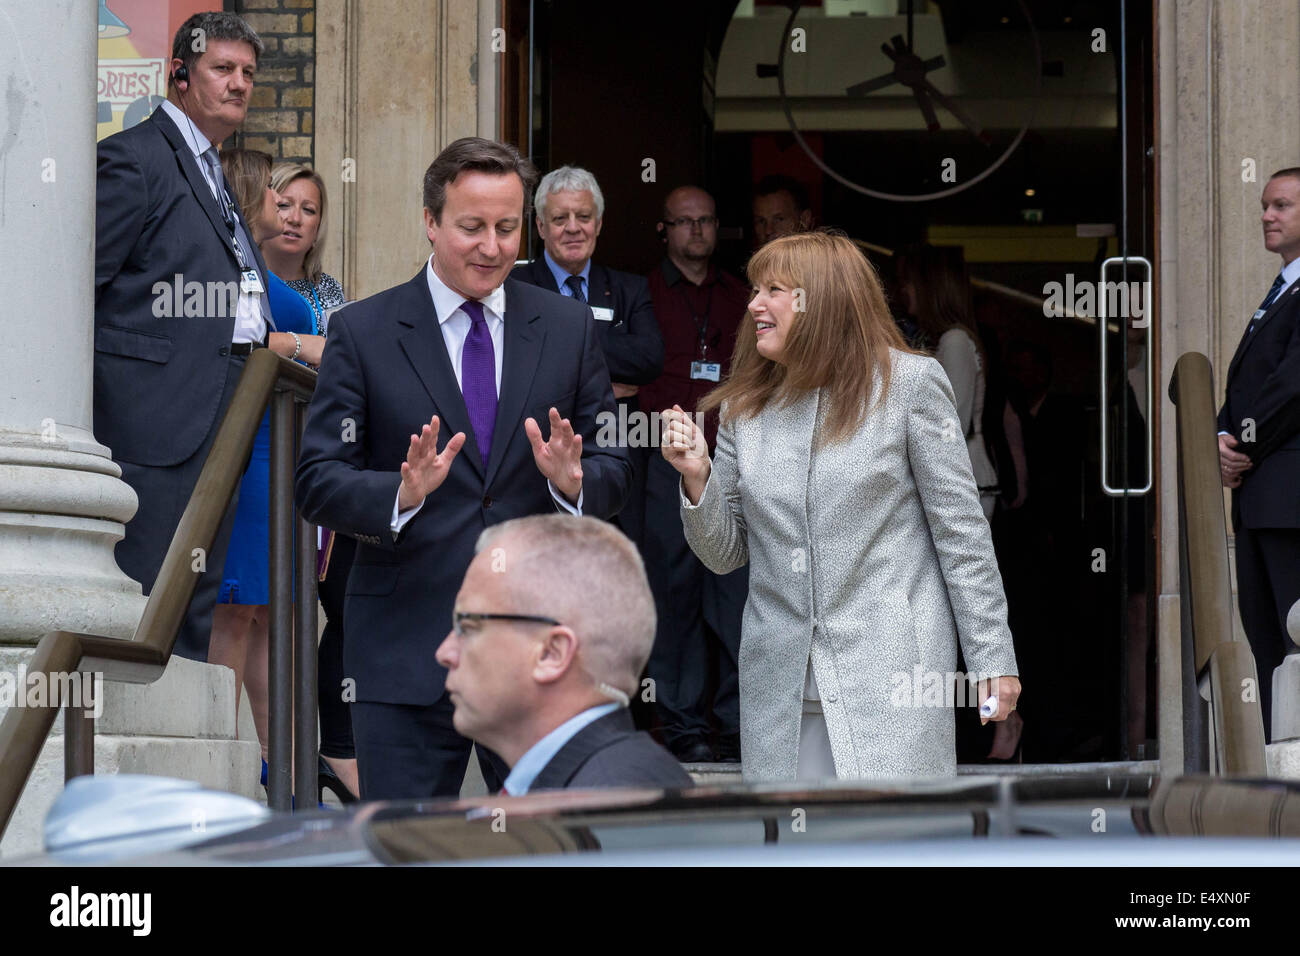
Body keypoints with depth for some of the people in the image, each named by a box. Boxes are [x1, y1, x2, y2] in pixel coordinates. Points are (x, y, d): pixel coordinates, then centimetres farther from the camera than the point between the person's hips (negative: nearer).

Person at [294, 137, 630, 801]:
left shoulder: (570, 329, 9)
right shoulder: (362, 333, 1)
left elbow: (613, 472, 9)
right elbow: (318, 484, -3)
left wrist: (573, 480, -15)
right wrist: (402, 493, -23)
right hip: (406, 642, -2)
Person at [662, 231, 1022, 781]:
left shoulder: (910, 384, 1)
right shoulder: (743, 409, 12)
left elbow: (961, 531, 1)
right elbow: (724, 554, 15)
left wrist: (993, 660, -2)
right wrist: (697, 478, -4)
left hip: (890, 677, -4)